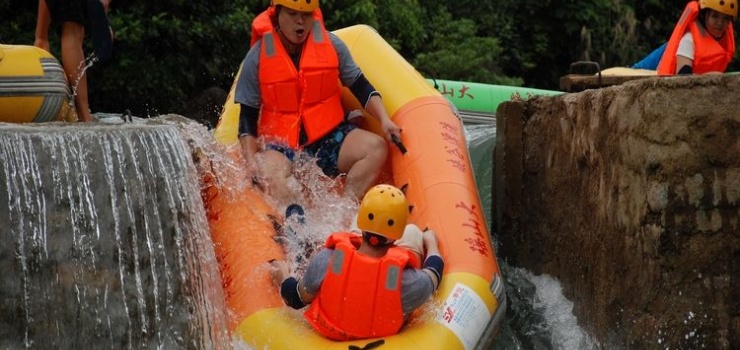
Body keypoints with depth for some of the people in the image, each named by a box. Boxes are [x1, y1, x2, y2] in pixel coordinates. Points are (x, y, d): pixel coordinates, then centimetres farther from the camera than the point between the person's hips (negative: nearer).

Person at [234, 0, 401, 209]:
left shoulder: (331, 44, 3)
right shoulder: (258, 57, -1)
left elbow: (360, 86, 7)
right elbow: (248, 116, 2)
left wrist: (384, 119, -9)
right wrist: (251, 159, -12)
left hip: (329, 137, 3)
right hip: (281, 145, -2)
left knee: (376, 148, -24)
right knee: (270, 175, -35)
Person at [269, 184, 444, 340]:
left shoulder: (326, 261, -35)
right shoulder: (410, 282, -38)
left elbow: (297, 299, -15)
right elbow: (433, 275, -12)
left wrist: (283, 278, 8)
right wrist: (431, 243, 9)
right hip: (385, 338, -1)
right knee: (412, 231, 12)